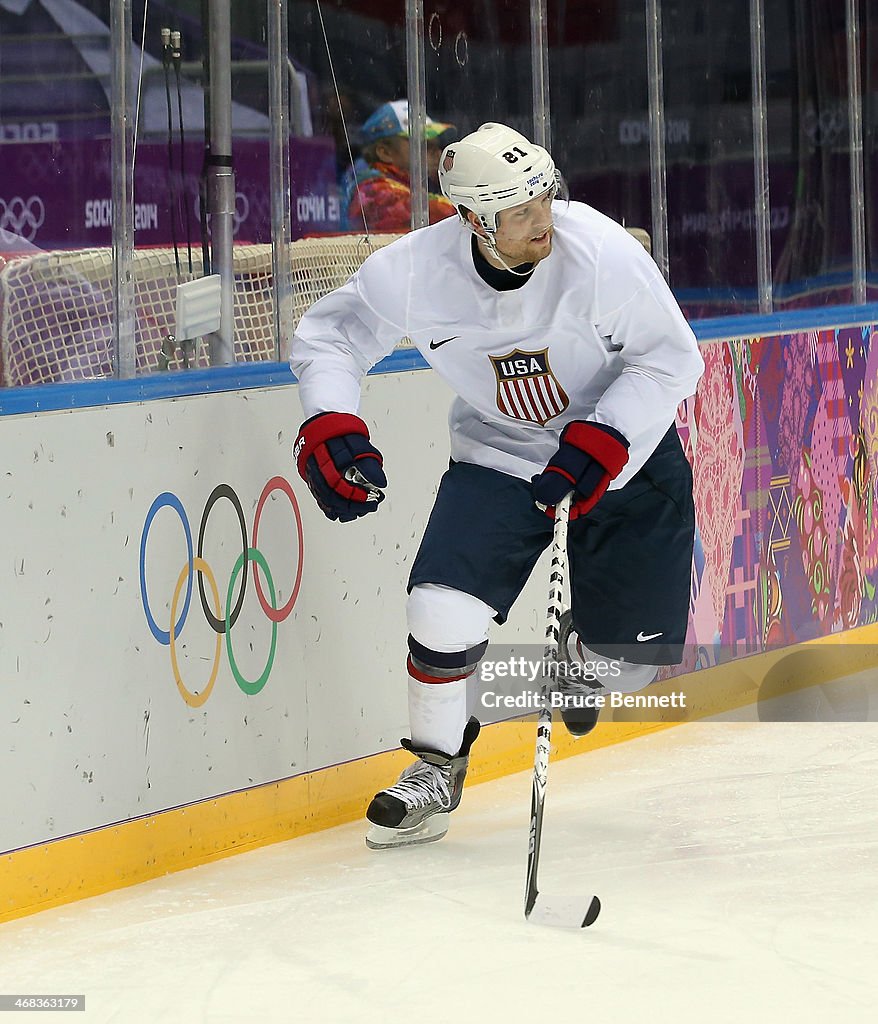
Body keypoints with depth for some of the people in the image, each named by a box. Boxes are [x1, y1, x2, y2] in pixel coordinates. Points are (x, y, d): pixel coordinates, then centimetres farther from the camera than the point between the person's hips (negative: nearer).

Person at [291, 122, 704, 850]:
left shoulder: (600, 252, -27)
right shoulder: (413, 272, -22)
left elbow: (670, 359, -16)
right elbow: (329, 335, -5)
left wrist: (597, 445, -26)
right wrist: (329, 427, -21)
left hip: (623, 444, -1)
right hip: (499, 451, 1)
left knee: (631, 655, -1)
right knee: (444, 609, -19)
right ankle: (437, 768, 5)